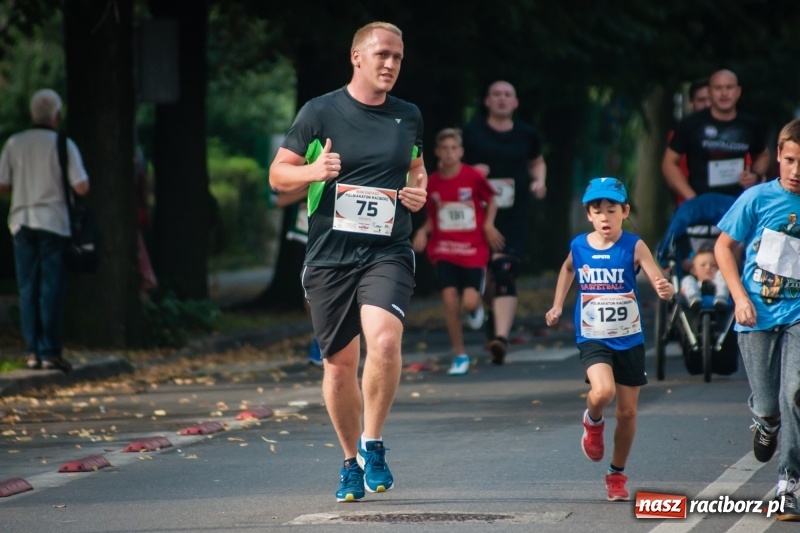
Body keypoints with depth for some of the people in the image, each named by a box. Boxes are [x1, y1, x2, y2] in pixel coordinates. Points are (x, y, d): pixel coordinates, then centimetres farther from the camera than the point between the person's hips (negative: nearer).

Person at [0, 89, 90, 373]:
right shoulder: (63, 145, -6)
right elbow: (81, 187, -11)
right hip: (53, 222, -3)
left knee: (28, 288, 7)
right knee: (51, 289, -1)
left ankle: (32, 351, 6)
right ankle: (50, 352, -4)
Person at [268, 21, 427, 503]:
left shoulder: (409, 117, 10)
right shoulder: (319, 112, 0)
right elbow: (278, 175, 4)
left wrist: (419, 192, 5)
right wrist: (312, 171, -17)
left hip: (388, 252, 0)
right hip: (330, 254, 0)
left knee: (384, 340, -25)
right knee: (340, 363, 6)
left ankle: (372, 446, -7)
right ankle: (352, 462, 24)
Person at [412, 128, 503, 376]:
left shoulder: (473, 177, -7)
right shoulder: (432, 183, 1)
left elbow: (491, 201, 9)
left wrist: (489, 224, -6)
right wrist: (423, 232, -4)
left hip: (473, 249, -2)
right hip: (444, 250, 2)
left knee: (469, 302, -13)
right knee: (449, 298, -10)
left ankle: (476, 306, 28)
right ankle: (460, 355, 3)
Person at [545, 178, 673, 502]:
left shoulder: (634, 247, -11)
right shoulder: (579, 246, -3)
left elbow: (659, 282, -22)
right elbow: (568, 270, 22)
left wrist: (665, 290, -44)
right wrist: (557, 305, 18)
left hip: (629, 340, 0)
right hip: (593, 339, 0)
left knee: (627, 412, 8)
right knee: (602, 392, -27)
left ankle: (617, 475, 30)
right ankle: (593, 423, 9)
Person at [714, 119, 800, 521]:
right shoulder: (758, 198, -5)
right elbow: (724, 247, 3)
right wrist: (740, 297, -6)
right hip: (757, 317, 0)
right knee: (766, 404, 4)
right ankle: (766, 423, 43)